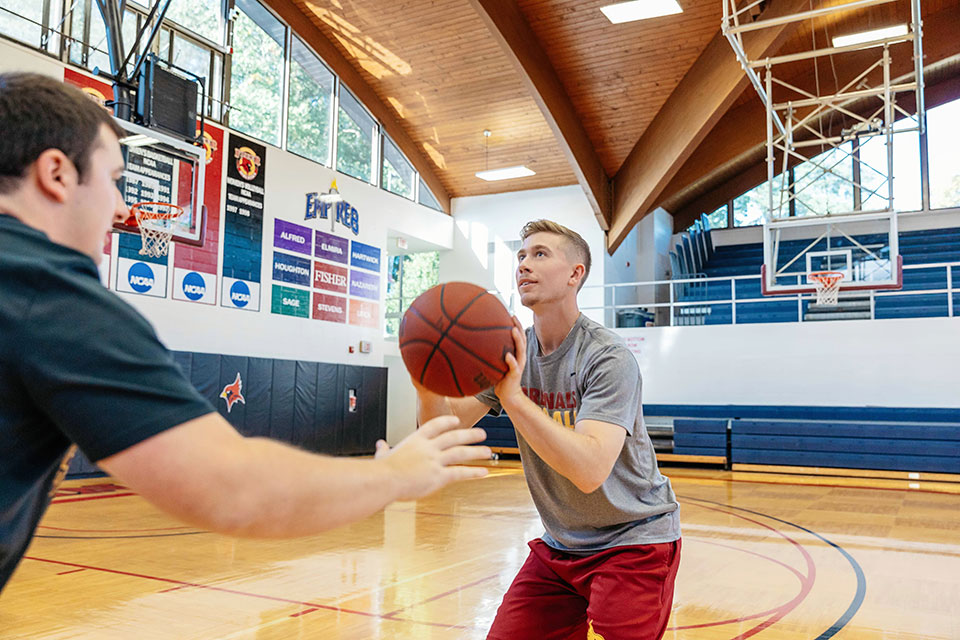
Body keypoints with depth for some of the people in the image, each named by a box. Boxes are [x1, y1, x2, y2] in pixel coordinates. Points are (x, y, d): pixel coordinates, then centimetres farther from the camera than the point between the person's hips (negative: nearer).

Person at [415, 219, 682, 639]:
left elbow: (589, 470, -36)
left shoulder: (608, 358, -22)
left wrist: (512, 395, -41)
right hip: (560, 545, 6)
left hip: (633, 540, -5)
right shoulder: (512, 351, -2)